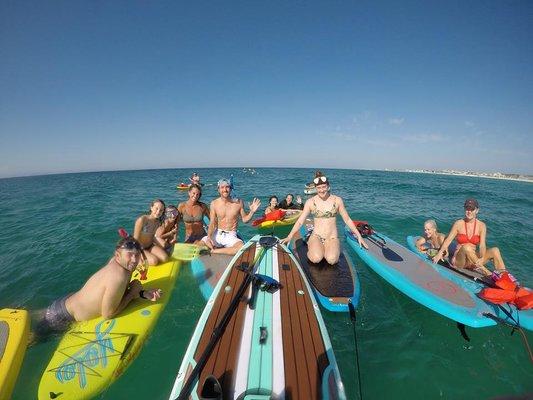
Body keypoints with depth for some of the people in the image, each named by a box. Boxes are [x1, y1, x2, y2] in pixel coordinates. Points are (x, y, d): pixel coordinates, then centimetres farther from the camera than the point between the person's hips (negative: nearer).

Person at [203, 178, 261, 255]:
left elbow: (244, 219, 7)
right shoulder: (214, 203, -1)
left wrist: (252, 212, -12)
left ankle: (215, 251, -13)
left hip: (231, 236, 0)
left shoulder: (238, 202, -3)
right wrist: (209, 237, -19)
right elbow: (212, 223, -3)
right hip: (217, 234, 1)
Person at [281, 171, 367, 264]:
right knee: (316, 259, -29)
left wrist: (359, 236, 5)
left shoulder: (337, 200, 0)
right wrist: (289, 236, -12)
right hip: (316, 236, -1)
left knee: (331, 260, -27)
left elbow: (347, 220, 8)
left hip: (332, 238, 1)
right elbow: (300, 221, -3)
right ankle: (312, 248, 4)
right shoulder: (310, 202, -2)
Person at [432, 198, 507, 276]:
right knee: (466, 247, -33)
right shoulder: (459, 224, -4)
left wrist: (482, 258, -30)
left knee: (495, 250, -17)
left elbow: (482, 244, -12)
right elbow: (448, 240, -7)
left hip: (473, 259, 3)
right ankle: (487, 273, -30)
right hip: (459, 260, -3)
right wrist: (439, 253, -21)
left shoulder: (481, 226, 1)